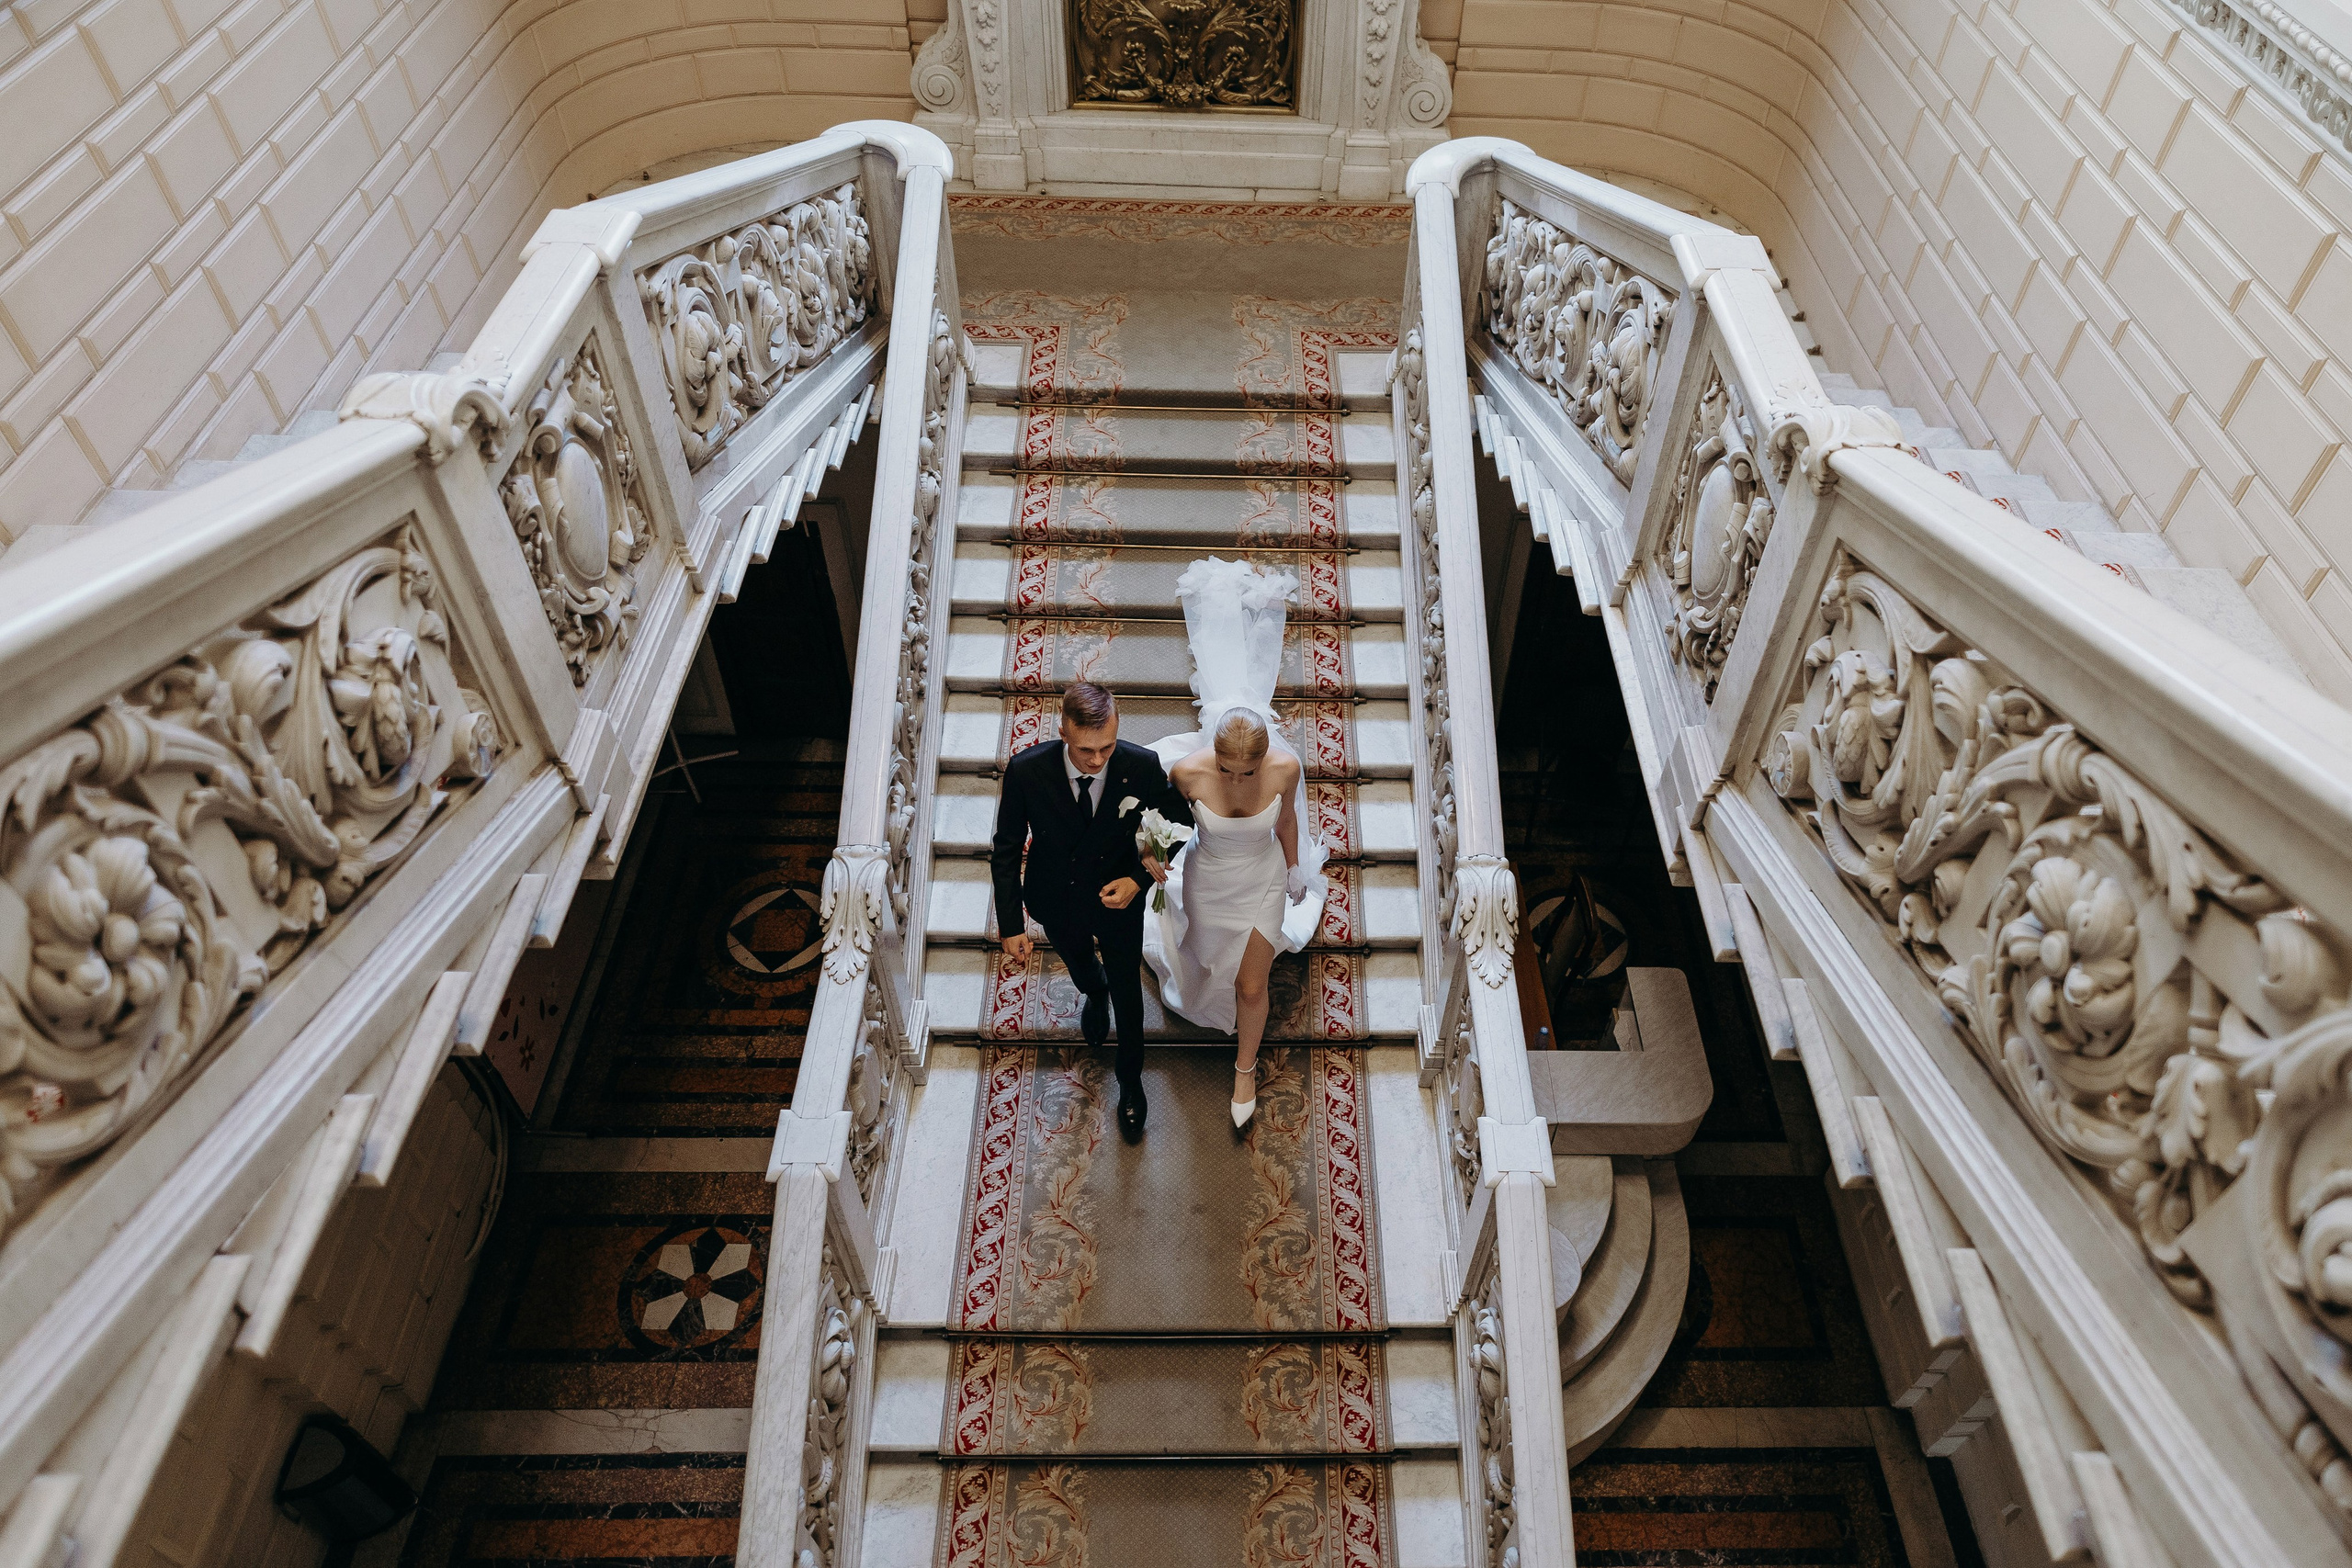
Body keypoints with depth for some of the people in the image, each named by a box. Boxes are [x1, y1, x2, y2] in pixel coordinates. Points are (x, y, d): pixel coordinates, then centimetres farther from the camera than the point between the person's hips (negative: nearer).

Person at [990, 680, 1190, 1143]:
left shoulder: (1142, 766, -31)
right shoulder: (1026, 770, -32)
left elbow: (1180, 821, -12)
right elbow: (1006, 849, -16)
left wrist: (1138, 878, -24)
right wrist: (1010, 924, -12)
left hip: (1119, 897, -1)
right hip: (1057, 901, 1)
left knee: (1127, 991, 19)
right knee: (1078, 963, 32)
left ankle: (1130, 1079, 48)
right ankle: (1094, 994, 71)